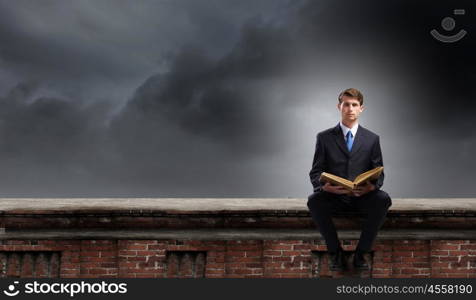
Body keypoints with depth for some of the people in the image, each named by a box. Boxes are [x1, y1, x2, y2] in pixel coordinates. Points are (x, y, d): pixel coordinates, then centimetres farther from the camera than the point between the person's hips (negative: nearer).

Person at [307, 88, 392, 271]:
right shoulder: (325, 137, 5)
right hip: (333, 197, -1)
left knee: (383, 199, -31)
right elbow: (315, 172, 3)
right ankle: (335, 252, -13)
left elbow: (379, 173, 7)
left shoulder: (372, 139, 9)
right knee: (314, 201, -32)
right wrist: (324, 186, -22)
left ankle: (361, 253, -15)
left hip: (362, 197, 1)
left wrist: (372, 186, -18)